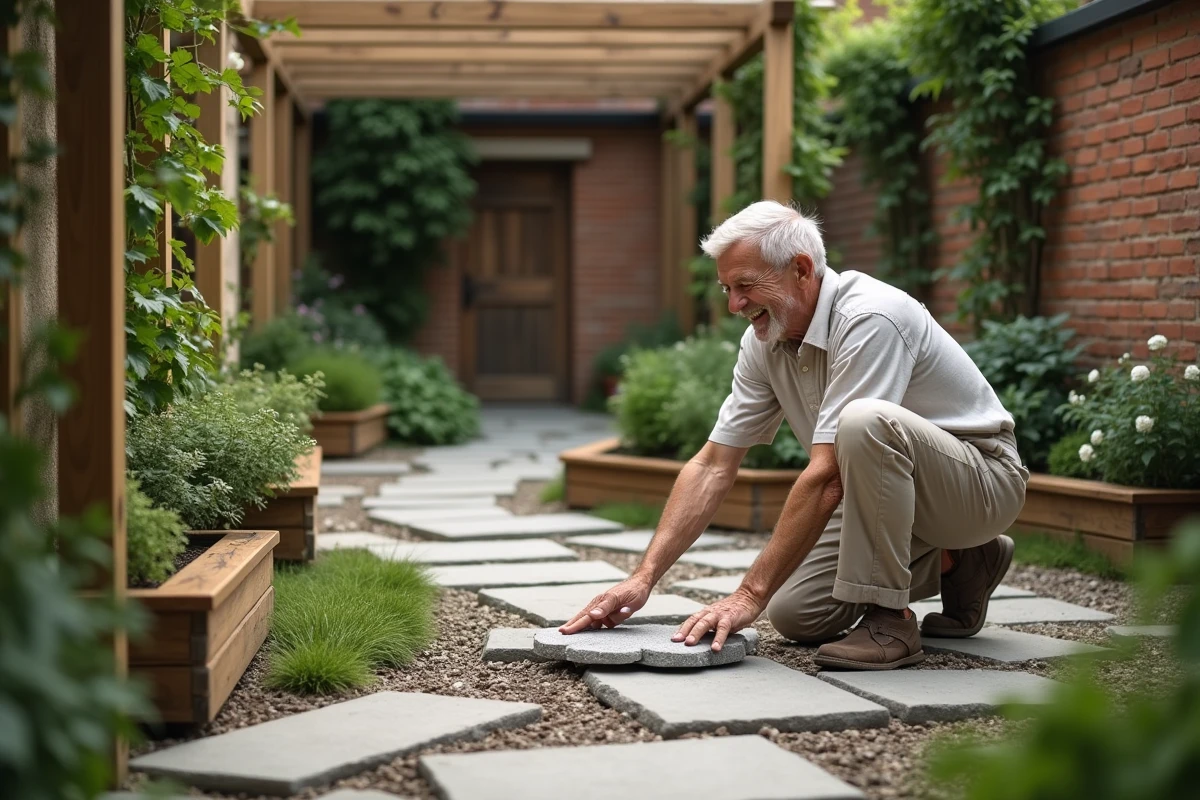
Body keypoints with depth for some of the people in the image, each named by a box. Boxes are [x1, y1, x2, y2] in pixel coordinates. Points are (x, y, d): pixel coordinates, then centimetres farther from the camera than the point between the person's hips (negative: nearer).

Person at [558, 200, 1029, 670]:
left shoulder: (867, 318, -30)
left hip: (983, 476, -8)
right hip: (891, 487, 8)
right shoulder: (764, 341, -3)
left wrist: (751, 594, -32)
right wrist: (644, 577, -12)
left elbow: (827, 475, -34)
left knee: (866, 421, -36)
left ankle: (889, 620, -22)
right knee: (796, 615, -2)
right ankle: (956, 563, 16)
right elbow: (713, 466, -3)